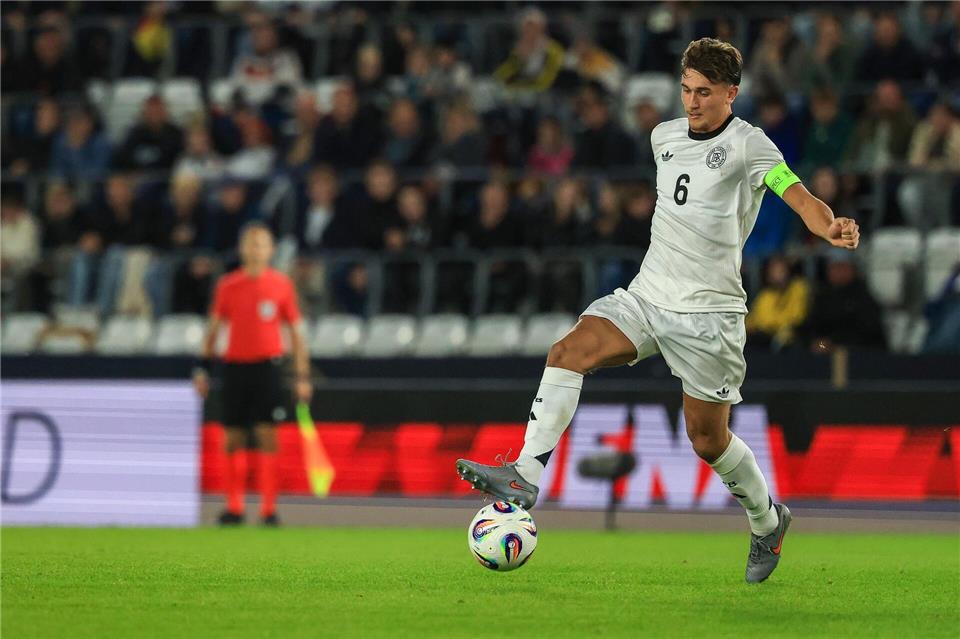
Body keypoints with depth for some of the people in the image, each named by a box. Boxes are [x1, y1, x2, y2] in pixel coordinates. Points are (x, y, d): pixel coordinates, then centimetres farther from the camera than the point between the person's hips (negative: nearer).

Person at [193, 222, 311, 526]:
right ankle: (234, 507, 12)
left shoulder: (281, 284, 2)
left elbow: (296, 331, 6)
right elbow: (214, 327, 11)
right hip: (234, 365, 2)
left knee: (266, 433, -10)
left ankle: (268, 507, -9)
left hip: (267, 365, -2)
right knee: (234, 438, 4)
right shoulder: (227, 285, 5)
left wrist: (302, 376, 2)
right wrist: (203, 367, 4)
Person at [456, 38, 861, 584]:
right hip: (646, 296, 6)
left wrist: (831, 227, -45)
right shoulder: (665, 136, 10)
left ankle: (767, 520, 28)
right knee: (570, 351, -19)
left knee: (709, 439, 2)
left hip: (708, 313, -6)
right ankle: (526, 474, -24)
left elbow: (800, 197, -25)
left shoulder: (747, 144, -11)